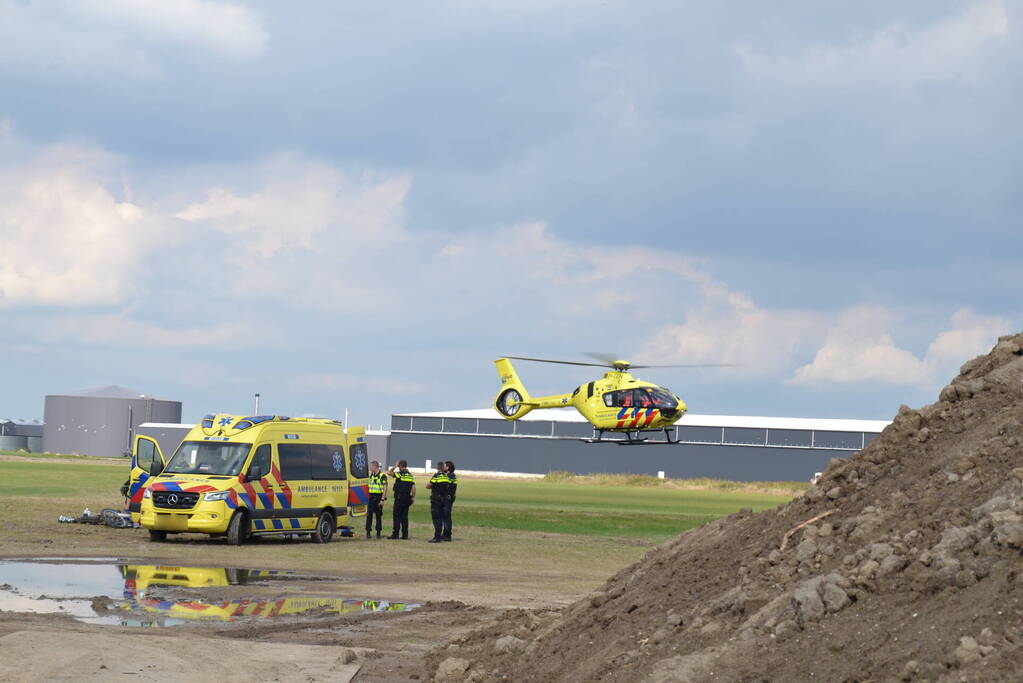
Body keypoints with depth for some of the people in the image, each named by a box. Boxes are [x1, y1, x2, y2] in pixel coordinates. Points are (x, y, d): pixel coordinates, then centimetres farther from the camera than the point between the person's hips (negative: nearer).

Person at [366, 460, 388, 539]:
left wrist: (382, 499, -17)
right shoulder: (371, 475, 13)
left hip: (378, 497, -5)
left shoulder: (382, 476, -7)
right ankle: (368, 532, -1)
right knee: (369, 515, -3)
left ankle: (378, 532, 9)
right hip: (371, 497, 5)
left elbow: (385, 489, -10)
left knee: (378, 516, 2)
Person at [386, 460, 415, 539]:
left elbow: (389, 472, -9)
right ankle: (405, 535, 7)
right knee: (404, 516, 9)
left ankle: (395, 534, -3)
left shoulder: (400, 474, -10)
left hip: (399, 497, -6)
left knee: (396, 516, -1)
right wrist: (413, 498, 10)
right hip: (407, 498, 6)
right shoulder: (410, 475, 10)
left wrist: (394, 466, 4)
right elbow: (413, 487, 6)